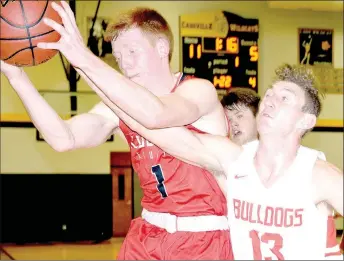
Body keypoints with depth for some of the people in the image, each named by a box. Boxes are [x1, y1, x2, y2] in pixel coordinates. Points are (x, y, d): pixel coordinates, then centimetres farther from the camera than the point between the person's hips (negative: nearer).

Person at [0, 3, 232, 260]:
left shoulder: (199, 90, -13)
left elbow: (155, 114, -35)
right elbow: (64, 138, -12)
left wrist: (84, 58, -39)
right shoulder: (121, 104, 3)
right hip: (149, 234, 5)